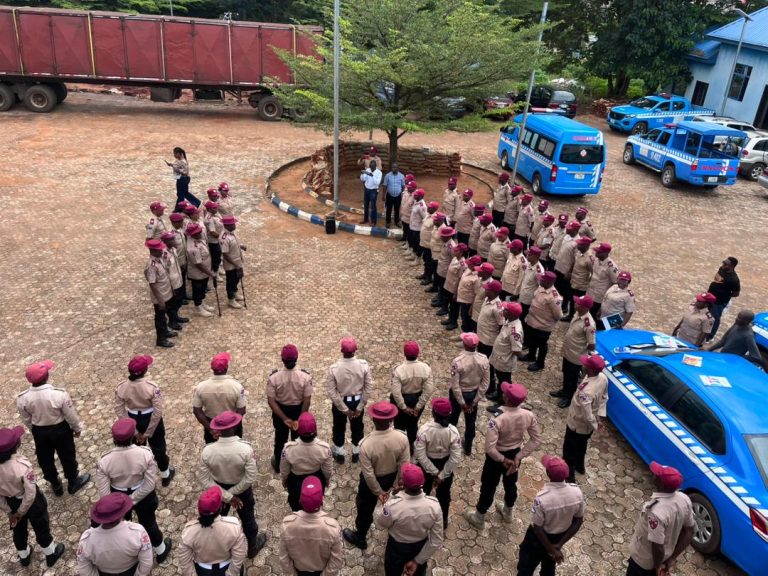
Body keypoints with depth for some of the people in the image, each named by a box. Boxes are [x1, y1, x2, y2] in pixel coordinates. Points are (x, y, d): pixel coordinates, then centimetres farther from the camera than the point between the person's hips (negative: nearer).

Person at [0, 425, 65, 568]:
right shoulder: (22, 466, -38)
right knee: (41, 528, 22)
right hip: (31, 502, -4)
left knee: (18, 529, 30)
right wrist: (21, 511, -8)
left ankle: (23, 556, 56)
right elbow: (31, 494, -27)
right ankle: (51, 554, 46)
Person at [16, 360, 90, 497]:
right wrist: (77, 428, 3)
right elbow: (71, 415, -17)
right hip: (60, 429, -2)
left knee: (45, 460, 26)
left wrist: (35, 431, 17)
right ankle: (73, 483, 42)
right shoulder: (59, 394, -31)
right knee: (67, 456, 22)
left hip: (39, 431, 3)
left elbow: (26, 420, -3)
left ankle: (56, 485, 46)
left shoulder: (22, 399, -22)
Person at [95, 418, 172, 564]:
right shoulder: (145, 454, -28)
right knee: (148, 523, 25)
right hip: (143, 496, -1)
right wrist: (133, 499, -12)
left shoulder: (104, 461, -26)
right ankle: (161, 552, 49)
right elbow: (150, 485, -23)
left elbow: (103, 492, -17)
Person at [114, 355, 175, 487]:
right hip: (151, 420, -2)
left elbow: (119, 411, -11)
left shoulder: (121, 387, -17)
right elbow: (158, 412, -25)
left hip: (133, 420, 2)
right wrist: (148, 433, -13)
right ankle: (165, 475, 41)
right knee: (158, 447, 21)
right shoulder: (152, 387, -27)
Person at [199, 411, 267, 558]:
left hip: (218, 490, 2)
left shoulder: (207, 451, -27)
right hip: (242, 490, -2)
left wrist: (227, 496, -16)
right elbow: (250, 478, -27)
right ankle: (252, 547, 50)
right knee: (247, 518, 26)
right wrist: (233, 493, -14)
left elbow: (205, 479, -19)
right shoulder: (245, 449, -33)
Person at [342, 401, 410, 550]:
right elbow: (404, 466, -15)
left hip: (374, 480, -3)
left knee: (365, 509, 25)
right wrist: (395, 486, -3)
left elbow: (368, 474, -25)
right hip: (393, 478, 3)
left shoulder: (366, 444, -37)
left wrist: (378, 491, -9)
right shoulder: (402, 437, -27)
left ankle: (360, 538, 50)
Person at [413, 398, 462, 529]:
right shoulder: (453, 431, -25)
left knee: (423, 492, 26)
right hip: (446, 465, 1)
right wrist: (442, 475, -13)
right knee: (444, 494, 27)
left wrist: (434, 472, -15)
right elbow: (456, 458, -21)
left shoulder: (424, 430, -30)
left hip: (426, 466, -1)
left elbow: (420, 455, -25)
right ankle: (443, 521, 47)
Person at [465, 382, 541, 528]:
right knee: (511, 483, 29)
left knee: (488, 486, 18)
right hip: (515, 454, 5)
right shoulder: (529, 415, -20)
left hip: (497, 456, -4)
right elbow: (536, 440, -9)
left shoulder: (497, 419, -36)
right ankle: (507, 512, 55)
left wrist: (503, 459, -17)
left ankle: (479, 518, 40)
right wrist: (519, 456, -8)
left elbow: (489, 448, -35)